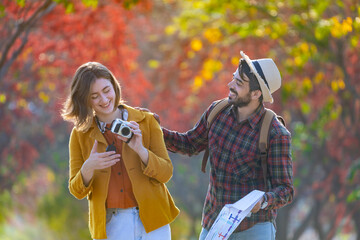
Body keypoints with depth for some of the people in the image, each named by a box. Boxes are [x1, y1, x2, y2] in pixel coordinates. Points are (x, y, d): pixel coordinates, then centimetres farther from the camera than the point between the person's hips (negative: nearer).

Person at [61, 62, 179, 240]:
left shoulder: (146, 121, 2)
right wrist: (88, 168, -18)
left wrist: (140, 149, -18)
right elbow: (77, 191, 3)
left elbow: (166, 173, -1)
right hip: (109, 225, 0)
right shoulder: (80, 135, 4)